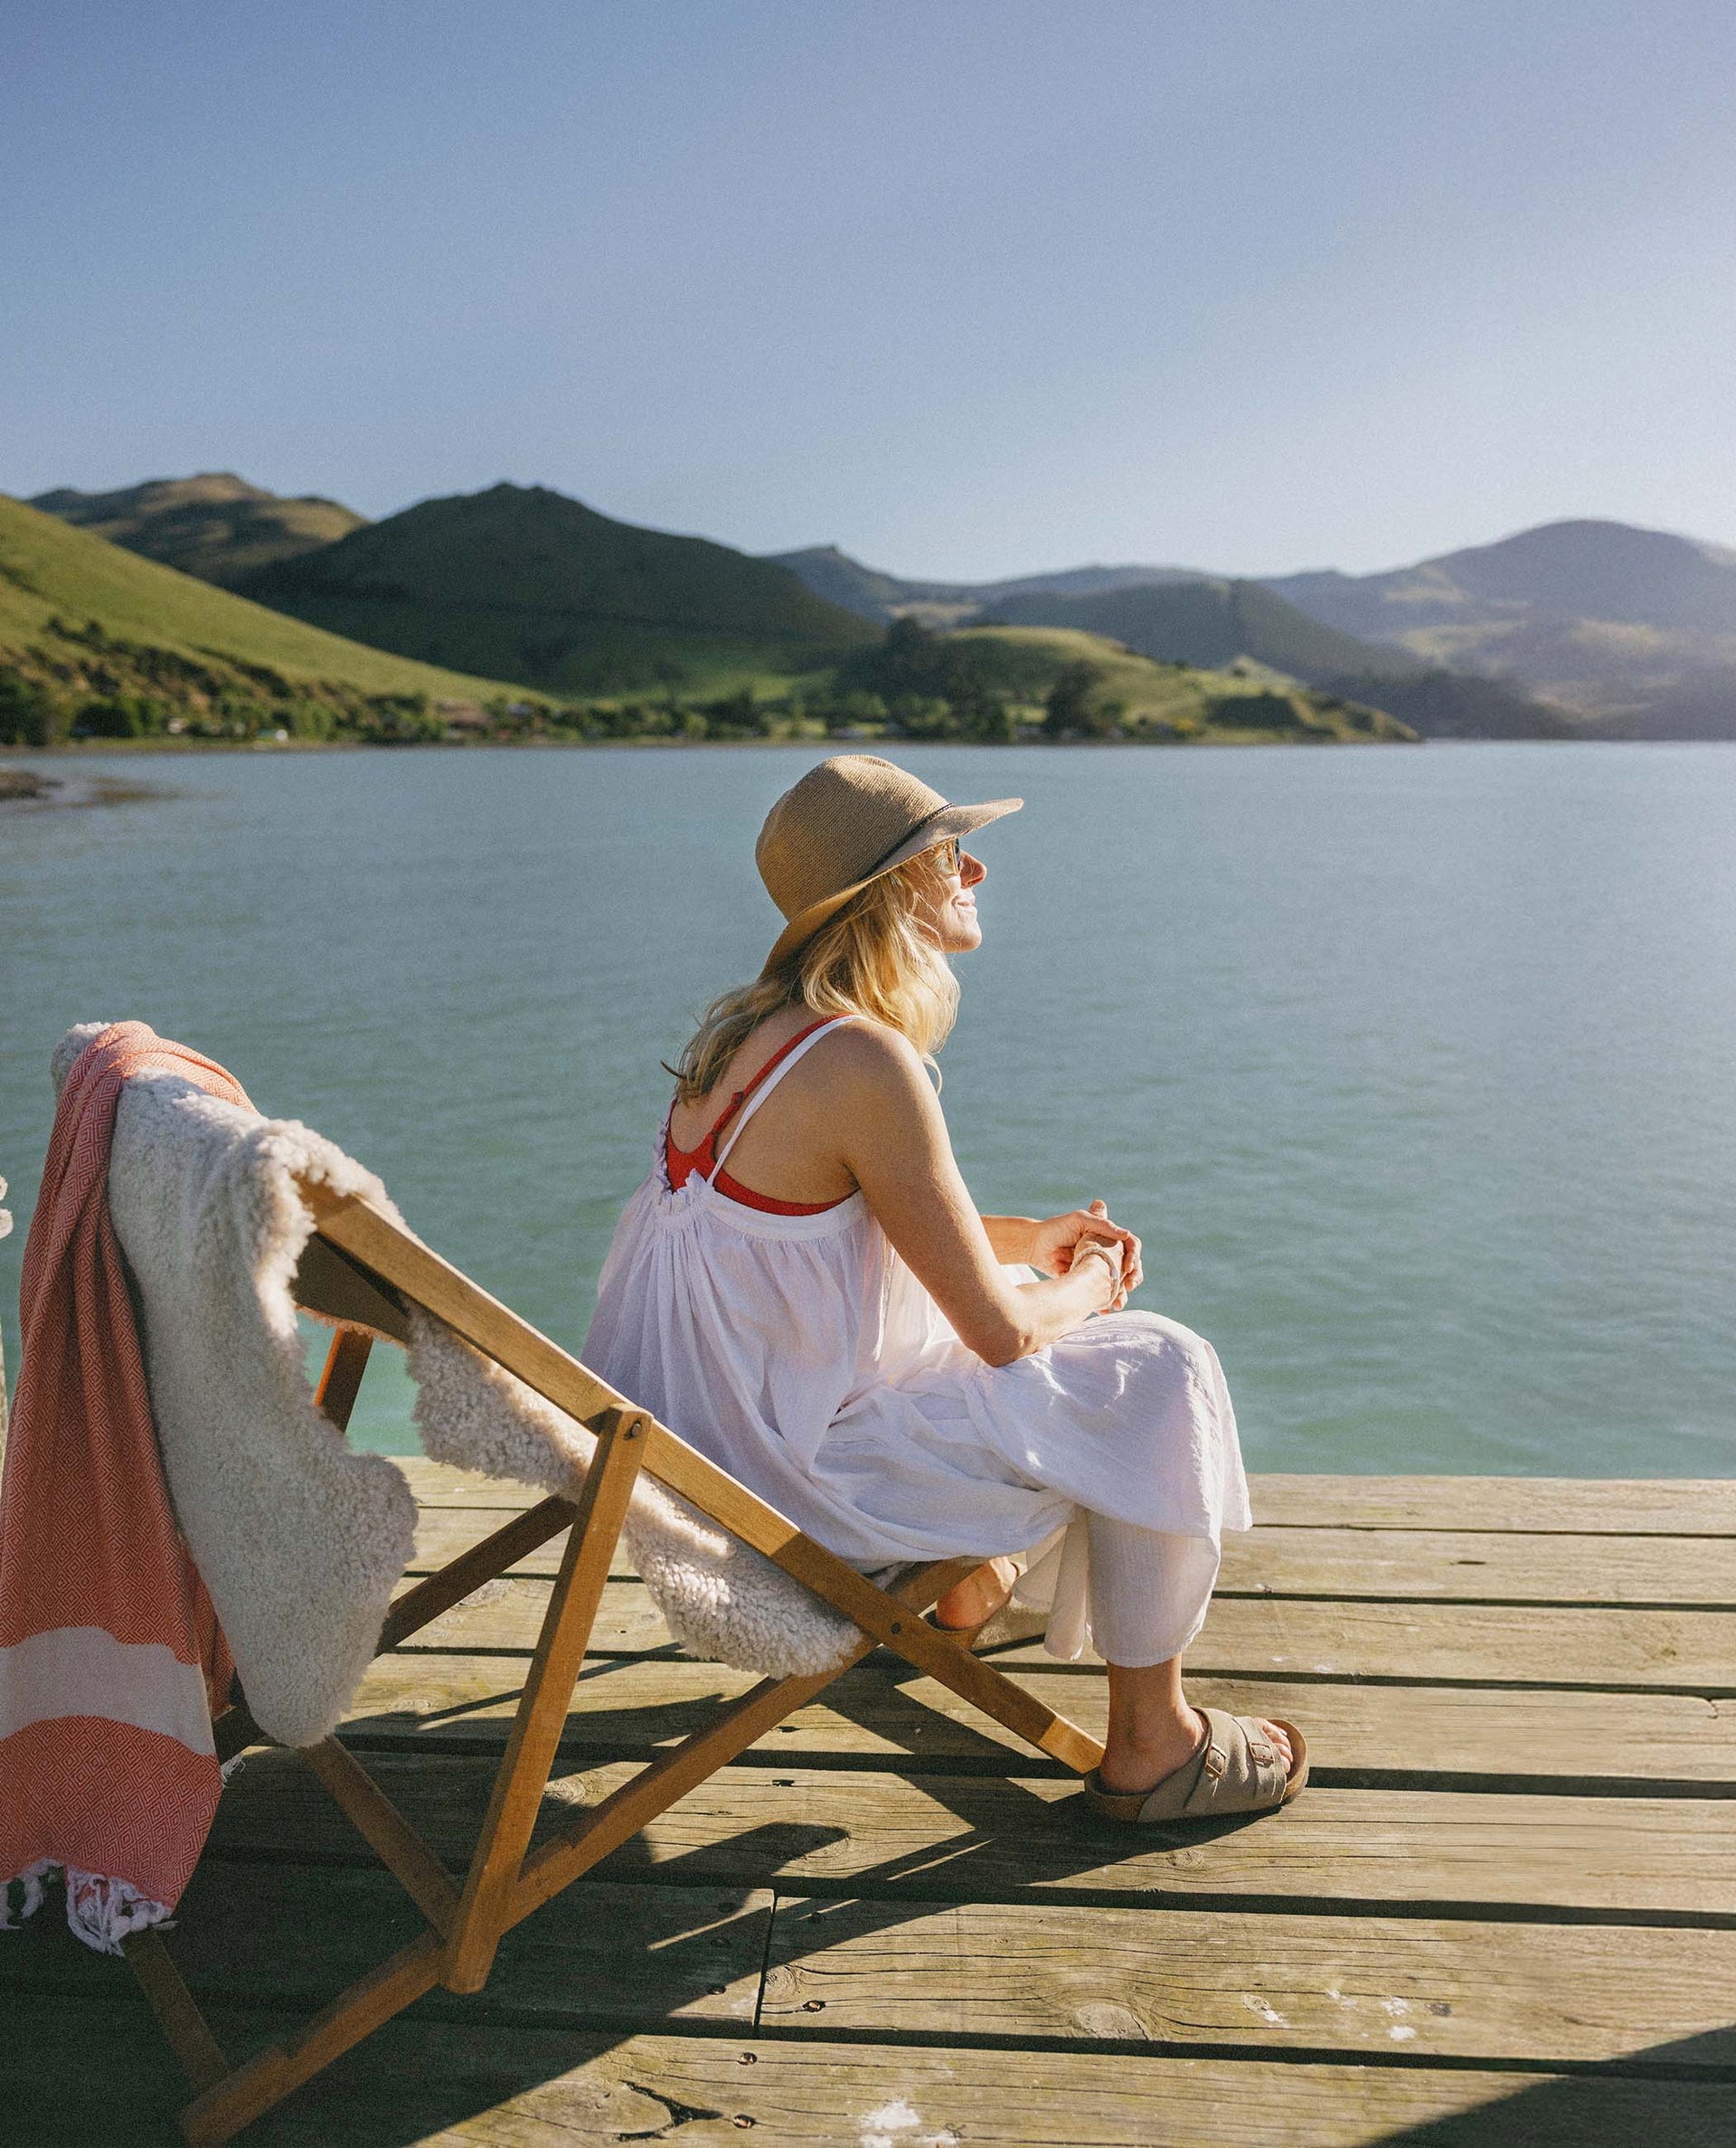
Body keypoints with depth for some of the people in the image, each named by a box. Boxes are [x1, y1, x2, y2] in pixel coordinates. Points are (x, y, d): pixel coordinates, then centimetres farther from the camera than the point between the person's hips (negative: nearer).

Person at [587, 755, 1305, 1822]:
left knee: (1021, 1287, 29)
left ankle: (977, 1589, 51)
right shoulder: (867, 1062, -25)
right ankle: (1152, 1746, 13)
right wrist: (1086, 1290, 3)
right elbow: (999, 1332, -20)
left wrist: (1029, 1237, 13)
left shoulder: (758, 1021, 4)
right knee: (1162, 1377, -3)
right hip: (785, 1472, -10)